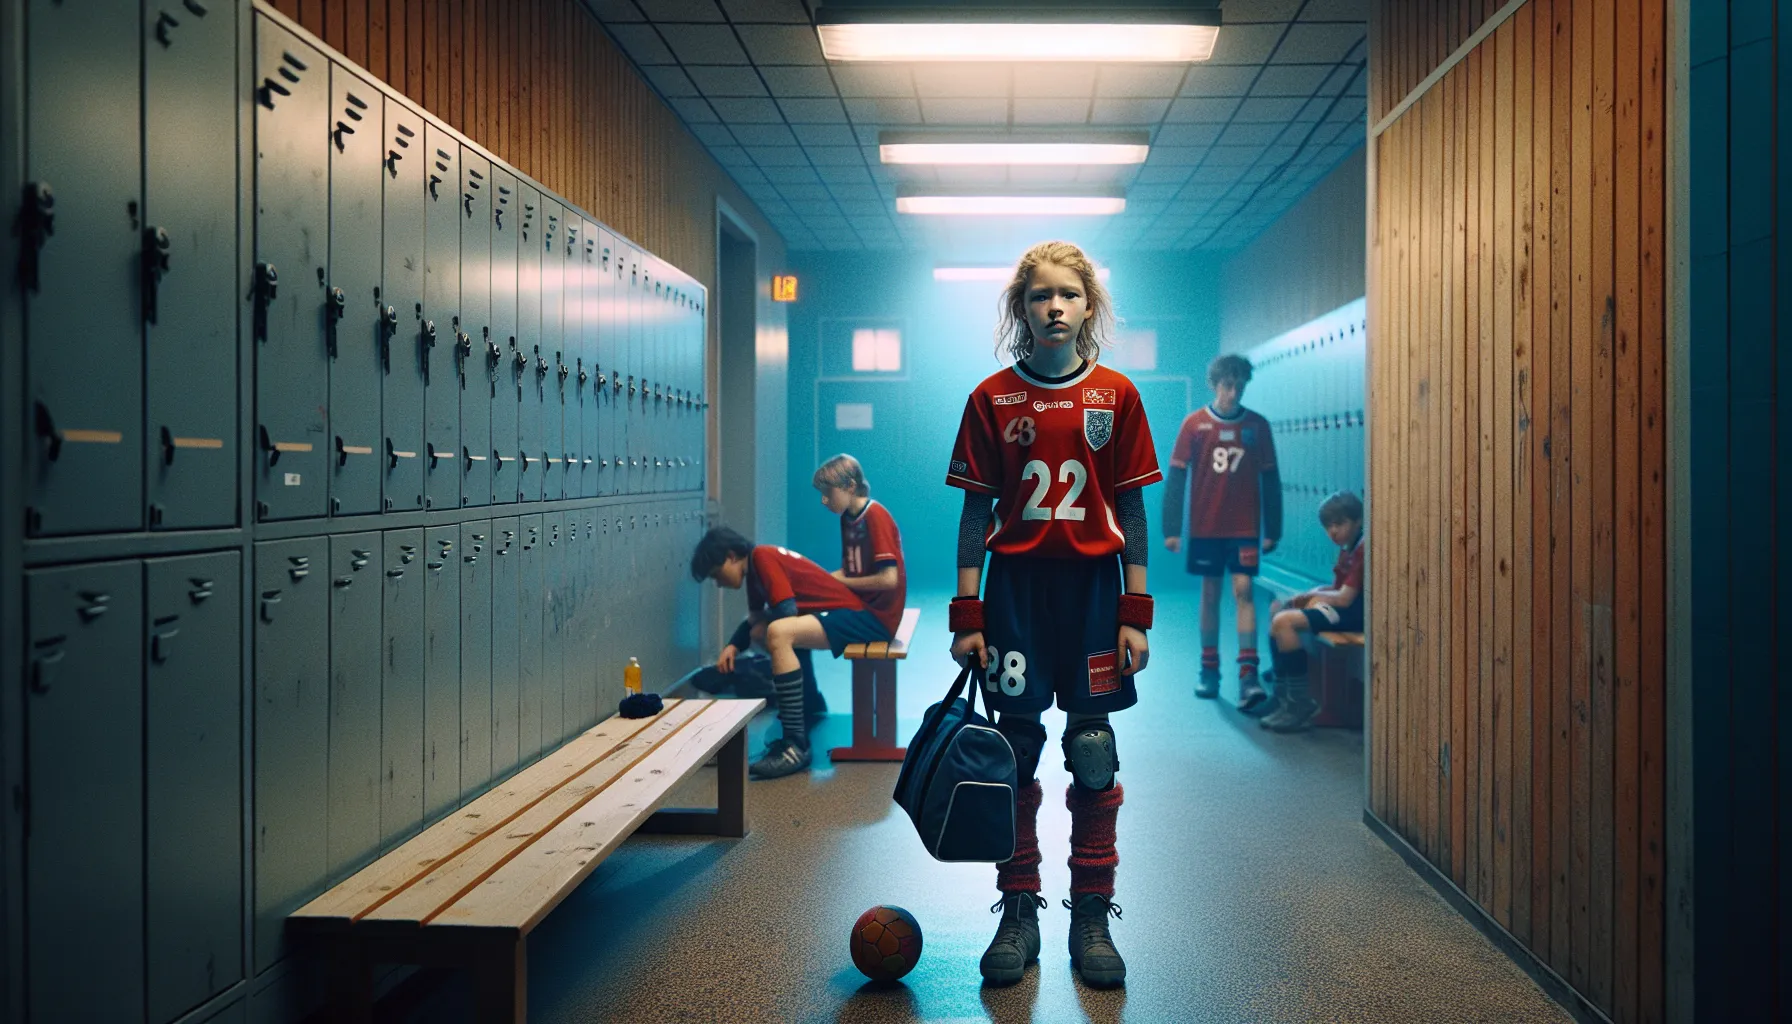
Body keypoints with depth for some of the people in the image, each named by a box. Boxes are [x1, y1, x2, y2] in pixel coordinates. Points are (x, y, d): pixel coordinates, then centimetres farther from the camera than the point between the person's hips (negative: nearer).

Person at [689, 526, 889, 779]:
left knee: (778, 633, -31)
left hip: (857, 617, -11)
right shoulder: (754, 566, 16)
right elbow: (755, 620, 26)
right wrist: (733, 647, 7)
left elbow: (787, 611, -18)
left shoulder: (762, 556, -12)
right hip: (837, 616, 11)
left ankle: (797, 746, -28)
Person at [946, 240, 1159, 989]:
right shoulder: (992, 398, 1)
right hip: (1015, 585, 0)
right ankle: (1018, 913, 17)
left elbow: (1132, 510, 3)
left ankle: (1092, 917, 18)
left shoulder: (1116, 395, 2)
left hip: (1092, 586, 0)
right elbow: (976, 510, 2)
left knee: (1093, 754, 5)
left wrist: (1136, 611, -1)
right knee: (1015, 751, 5)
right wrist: (967, 613, -3)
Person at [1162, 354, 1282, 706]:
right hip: (1205, 527, 0)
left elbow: (1270, 481, 4)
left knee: (1244, 591, -8)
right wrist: (1171, 529, -6)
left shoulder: (1258, 425, 1)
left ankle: (1248, 674, -10)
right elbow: (1175, 479, -2)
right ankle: (1209, 671, 17)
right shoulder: (1194, 424, -2)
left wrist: (1273, 530, 2)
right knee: (1210, 595, 7)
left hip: (1245, 527, 0)